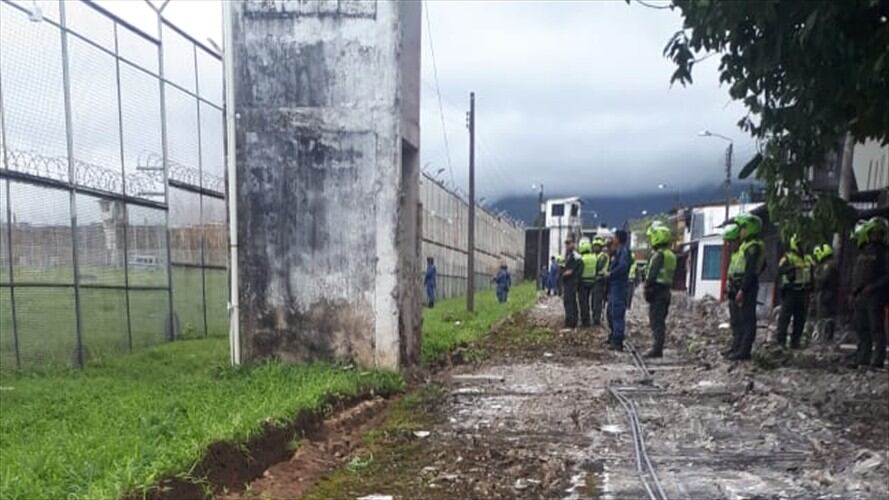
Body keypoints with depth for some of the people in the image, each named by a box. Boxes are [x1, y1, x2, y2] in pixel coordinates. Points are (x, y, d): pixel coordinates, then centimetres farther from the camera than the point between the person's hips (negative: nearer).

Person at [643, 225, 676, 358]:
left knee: (656, 321, -8)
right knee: (661, 321, 13)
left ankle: (657, 349, -9)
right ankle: (658, 347, 18)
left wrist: (647, 289, -13)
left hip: (657, 291, -9)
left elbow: (652, 275, -18)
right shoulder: (672, 255, 15)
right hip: (666, 291, 9)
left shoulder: (659, 255, -14)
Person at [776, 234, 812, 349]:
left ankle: (795, 341, 17)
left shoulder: (807, 259, 15)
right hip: (790, 291, -7)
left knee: (800, 318, 8)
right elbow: (780, 270, -22)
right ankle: (780, 341, -5)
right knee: (785, 316, -8)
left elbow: (811, 274, 27)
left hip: (801, 292, 7)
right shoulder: (787, 258, -6)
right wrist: (792, 267, -36)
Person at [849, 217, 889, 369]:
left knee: (876, 329, -6)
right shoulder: (863, 251, 18)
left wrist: (873, 287, -17)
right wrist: (854, 292, 16)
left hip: (875, 298, -7)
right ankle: (862, 359, 13)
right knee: (862, 329, 8)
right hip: (860, 297, 7)